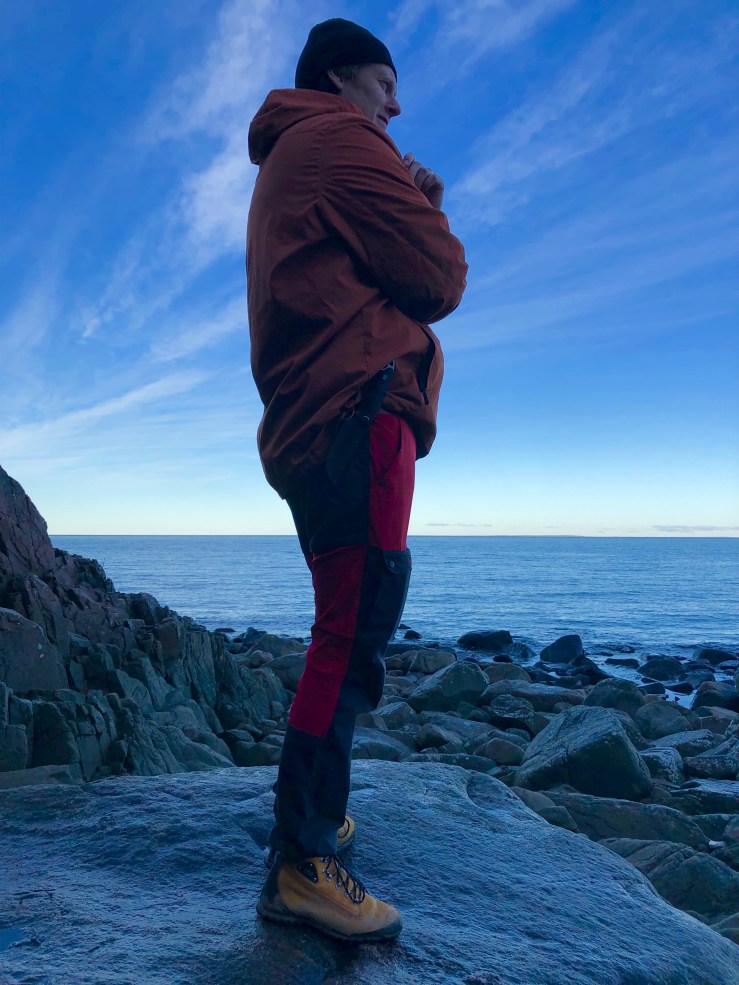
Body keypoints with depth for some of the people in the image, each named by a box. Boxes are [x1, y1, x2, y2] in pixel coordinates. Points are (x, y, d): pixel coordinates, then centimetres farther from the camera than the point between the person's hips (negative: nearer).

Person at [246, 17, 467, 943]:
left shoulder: (281, 168, 31)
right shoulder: (343, 141, 0)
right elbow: (439, 283, -6)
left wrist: (413, 206, 18)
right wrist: (424, 208, 14)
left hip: (304, 432, 11)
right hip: (359, 413, -11)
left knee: (347, 632, 15)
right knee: (355, 634, -12)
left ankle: (318, 812, 24)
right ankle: (300, 863, -8)